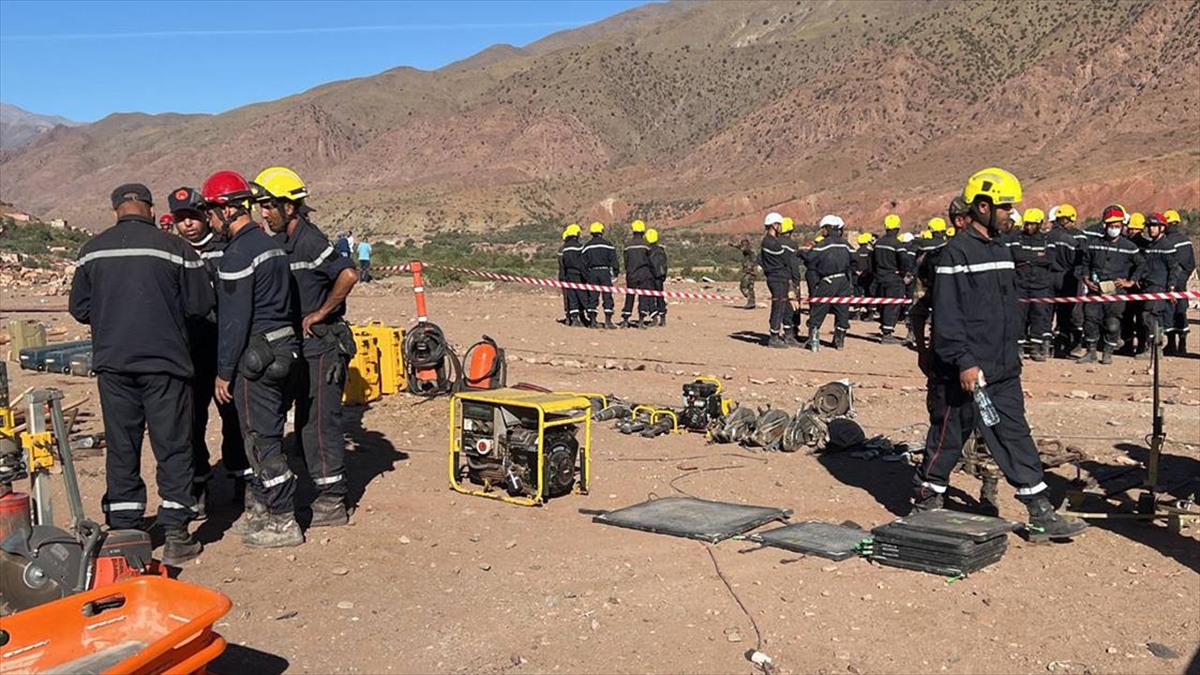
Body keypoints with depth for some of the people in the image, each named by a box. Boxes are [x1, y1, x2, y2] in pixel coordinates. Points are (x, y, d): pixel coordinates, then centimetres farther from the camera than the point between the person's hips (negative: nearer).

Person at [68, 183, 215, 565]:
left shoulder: (92, 250, 3)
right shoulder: (175, 249, -7)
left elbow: (79, 308, 8)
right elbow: (201, 305, -4)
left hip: (112, 362, 3)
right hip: (165, 361, -3)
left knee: (121, 447, 11)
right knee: (173, 447, 4)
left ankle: (123, 532, 17)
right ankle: (176, 536, 6)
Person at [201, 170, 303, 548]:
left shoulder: (237, 254, -16)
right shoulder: (271, 244, 14)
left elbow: (234, 319, -18)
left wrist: (224, 371, -12)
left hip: (255, 356, -10)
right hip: (283, 347, 10)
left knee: (262, 439, -3)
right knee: (265, 434, 17)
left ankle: (283, 522, 2)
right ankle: (260, 509, 28)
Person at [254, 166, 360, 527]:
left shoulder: (312, 242, -16)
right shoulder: (278, 243, 12)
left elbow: (348, 275, -29)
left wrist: (320, 313, -19)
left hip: (322, 345, -9)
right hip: (300, 346, 9)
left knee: (321, 422, -6)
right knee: (306, 423, 14)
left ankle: (334, 502, 2)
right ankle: (325, 493, 24)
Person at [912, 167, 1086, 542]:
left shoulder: (1001, 251, 14)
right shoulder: (956, 252, -13)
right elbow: (946, 314, -18)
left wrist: (1013, 354, 19)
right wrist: (964, 362, -21)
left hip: (1004, 371, 8)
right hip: (964, 372, -8)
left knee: (1016, 438, 8)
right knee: (946, 440, 5)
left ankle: (1042, 516, 11)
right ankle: (925, 504, 21)